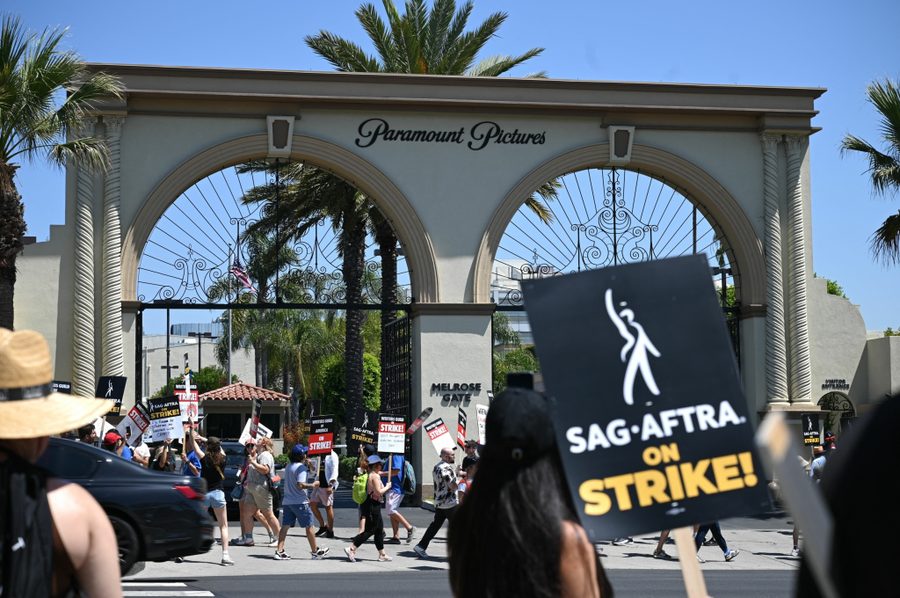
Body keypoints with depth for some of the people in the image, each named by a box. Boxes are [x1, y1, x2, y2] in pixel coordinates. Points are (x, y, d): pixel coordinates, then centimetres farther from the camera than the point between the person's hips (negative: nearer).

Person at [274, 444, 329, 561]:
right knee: (309, 526, 4)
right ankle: (315, 551, 12)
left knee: (285, 526, 4)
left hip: (287, 501, 8)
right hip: (299, 502, -8)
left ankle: (279, 551, -3)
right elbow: (300, 485, -24)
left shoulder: (289, 467, 14)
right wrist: (312, 485, -9)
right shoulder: (301, 467, -13)